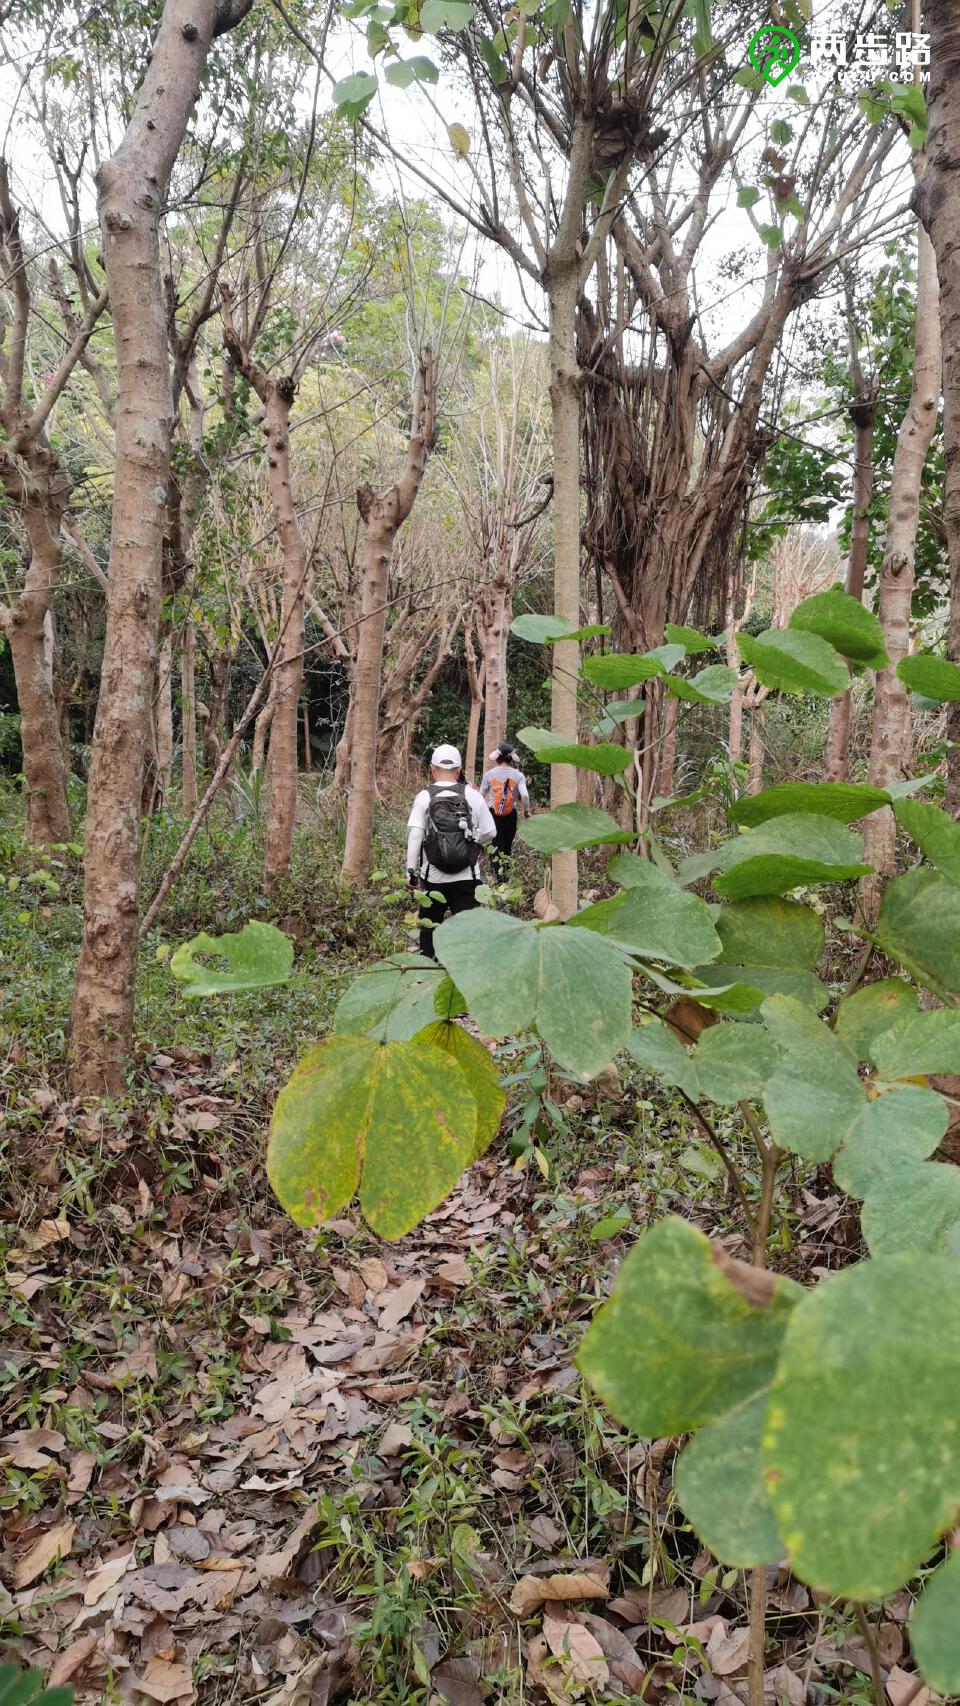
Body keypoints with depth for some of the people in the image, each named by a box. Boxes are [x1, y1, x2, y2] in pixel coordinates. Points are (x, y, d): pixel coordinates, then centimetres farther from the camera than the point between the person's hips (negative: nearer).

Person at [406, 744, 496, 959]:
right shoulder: (473, 795, 0)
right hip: (467, 877, 0)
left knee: (429, 927, 16)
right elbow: (489, 832, 4)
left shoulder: (424, 797, -3)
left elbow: (414, 834, -9)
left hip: (433, 878, 0)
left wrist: (411, 871, -4)